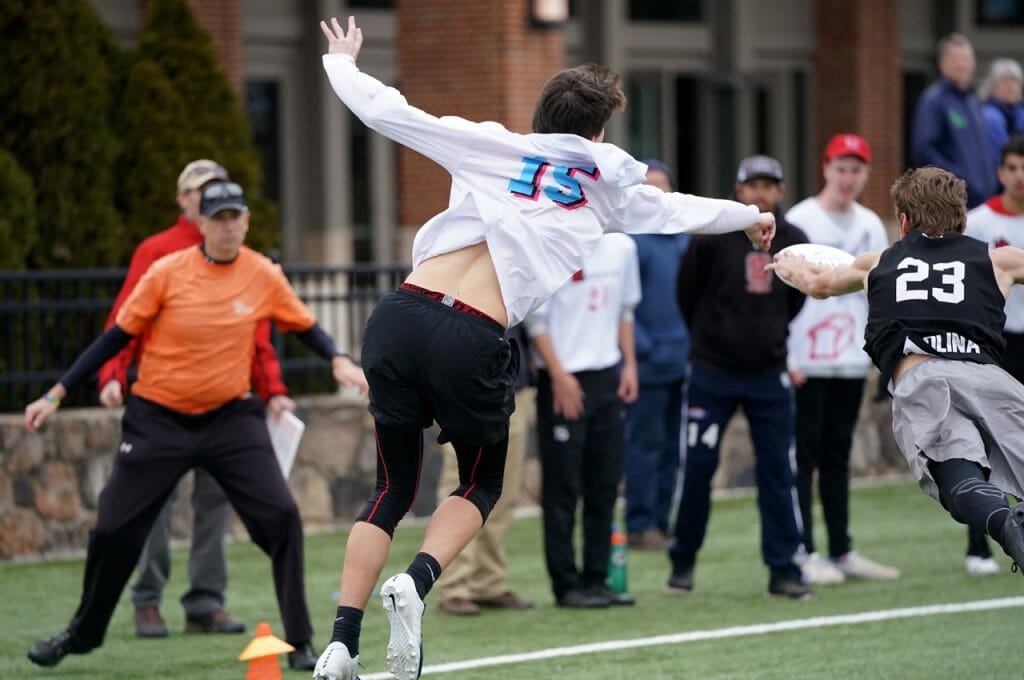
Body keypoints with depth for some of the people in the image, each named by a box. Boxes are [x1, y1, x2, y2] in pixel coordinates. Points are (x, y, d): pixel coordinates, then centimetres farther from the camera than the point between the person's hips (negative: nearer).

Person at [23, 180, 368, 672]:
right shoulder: (167, 273, -11)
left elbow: (305, 327, 7)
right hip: (159, 420, -1)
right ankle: (82, 634, 29)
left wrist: (338, 361, -14)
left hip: (231, 417, 1)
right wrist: (56, 395, -5)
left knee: (281, 516, -16)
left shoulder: (264, 276, -5)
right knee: (114, 530, 3)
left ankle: (300, 642, -5)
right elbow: (116, 337, -4)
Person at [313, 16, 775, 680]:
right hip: (473, 344, -2)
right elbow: (678, 208, 33)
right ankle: (416, 583, -6)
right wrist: (751, 216, 52)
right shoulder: (605, 188, 16)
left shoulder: (491, 146, 14)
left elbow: (385, 109, 10)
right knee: (481, 485, 22)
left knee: (392, 490, 15)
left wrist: (343, 61, 30)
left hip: (399, 317, 2)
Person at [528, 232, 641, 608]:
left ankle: (596, 578, 15)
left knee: (605, 484, 7)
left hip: (607, 376, 6)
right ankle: (566, 584, 3)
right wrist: (559, 375, -14)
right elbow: (536, 319, -10)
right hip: (563, 379, -6)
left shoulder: (621, 247, 9)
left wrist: (629, 364, 10)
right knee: (563, 488, -2)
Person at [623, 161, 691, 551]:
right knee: (645, 444, -4)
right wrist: (643, 347, -17)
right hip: (649, 363, -7)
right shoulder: (629, 238, -8)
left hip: (683, 361, 7)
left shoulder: (682, 238, 14)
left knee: (674, 447, 9)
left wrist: (694, 341, 12)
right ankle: (641, 525, 1)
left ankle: (666, 519, 15)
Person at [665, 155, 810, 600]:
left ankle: (784, 569, 6)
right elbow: (687, 295, 4)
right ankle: (683, 563, 13)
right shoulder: (712, 238, -8)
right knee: (697, 468, -1)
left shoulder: (794, 243, 2)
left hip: (769, 375, 2)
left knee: (777, 471, 1)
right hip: (712, 374, -2)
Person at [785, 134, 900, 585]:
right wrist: (785, 357, -15)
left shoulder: (870, 227, 12)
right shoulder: (799, 222, -7)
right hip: (806, 362, -6)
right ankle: (803, 554, -2)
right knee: (803, 456, -4)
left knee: (838, 455, 11)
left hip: (852, 362, 6)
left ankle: (841, 551, 15)